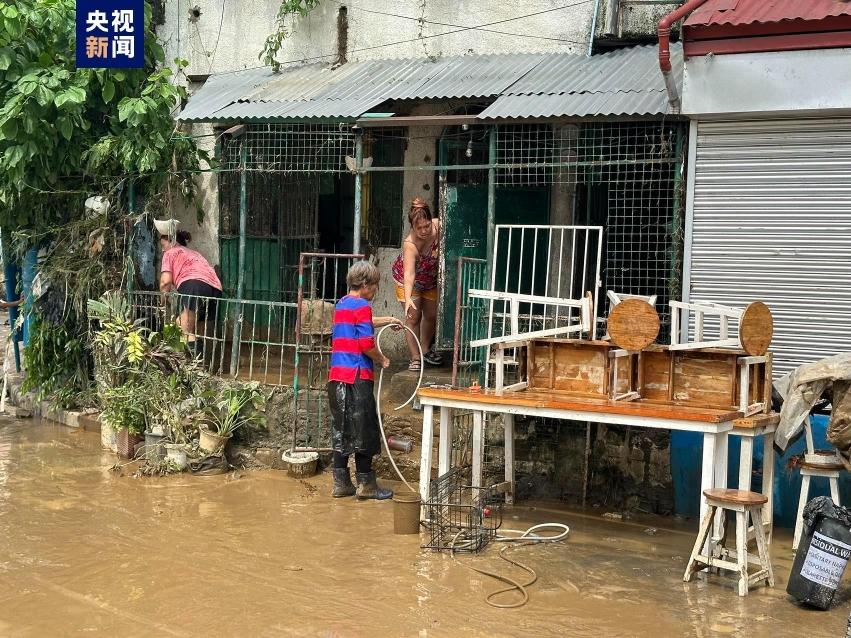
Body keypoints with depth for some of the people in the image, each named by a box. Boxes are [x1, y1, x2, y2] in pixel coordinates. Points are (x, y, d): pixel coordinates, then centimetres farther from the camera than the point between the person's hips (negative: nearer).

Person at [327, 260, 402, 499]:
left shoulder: (341, 304, 16)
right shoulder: (362, 306, -11)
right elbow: (366, 343, -18)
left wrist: (387, 320, 42)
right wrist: (382, 360, -2)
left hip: (336, 375, 8)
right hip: (357, 376, -8)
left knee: (341, 429, 12)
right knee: (363, 429, 0)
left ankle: (341, 482, 15)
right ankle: (365, 484, 6)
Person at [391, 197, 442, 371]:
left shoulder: (438, 226, -28)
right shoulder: (410, 244, -42)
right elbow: (409, 274, -52)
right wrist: (408, 298, -63)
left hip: (431, 278, 5)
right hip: (408, 280, -5)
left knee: (431, 315, 13)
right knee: (413, 316, -10)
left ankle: (426, 349, 35)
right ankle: (415, 358, 0)